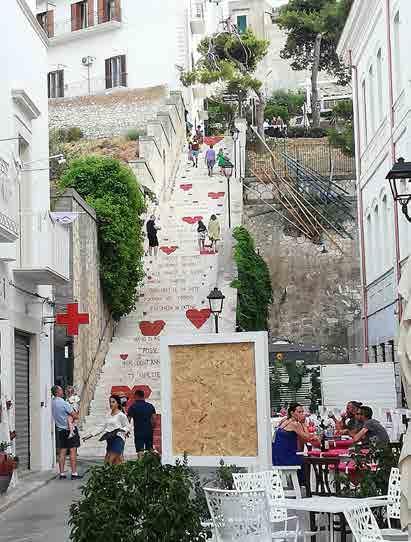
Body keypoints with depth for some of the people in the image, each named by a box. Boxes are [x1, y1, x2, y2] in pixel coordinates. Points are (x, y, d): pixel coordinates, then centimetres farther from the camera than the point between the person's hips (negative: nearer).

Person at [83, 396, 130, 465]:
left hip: (118, 439, -7)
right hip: (109, 440, 7)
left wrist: (120, 430, -23)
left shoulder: (121, 415, -4)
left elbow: (127, 427, -4)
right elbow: (104, 428, 23)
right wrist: (92, 435, 21)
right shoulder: (109, 416, 17)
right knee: (107, 461, -1)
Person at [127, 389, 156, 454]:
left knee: (140, 451, -4)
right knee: (150, 451, 13)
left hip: (138, 432, -4)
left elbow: (128, 419, -8)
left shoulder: (133, 406, -5)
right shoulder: (150, 406, 6)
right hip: (149, 432, 4)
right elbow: (154, 419, 2)